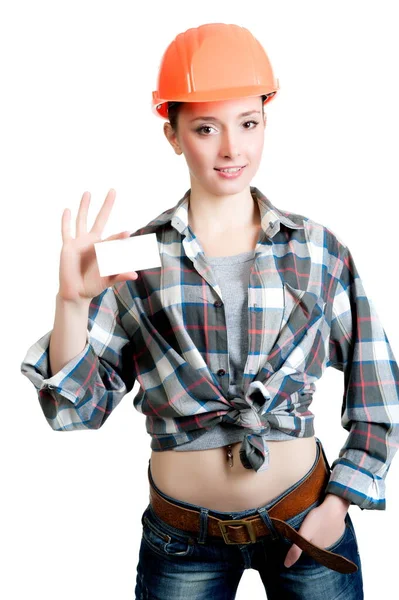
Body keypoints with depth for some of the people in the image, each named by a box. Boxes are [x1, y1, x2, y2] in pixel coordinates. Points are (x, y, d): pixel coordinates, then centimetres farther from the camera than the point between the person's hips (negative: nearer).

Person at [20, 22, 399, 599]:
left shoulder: (320, 251, -5)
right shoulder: (137, 259, -8)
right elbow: (78, 408, -9)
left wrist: (339, 502, -2)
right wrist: (71, 301, -23)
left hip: (306, 526, 1)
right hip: (183, 543, 0)